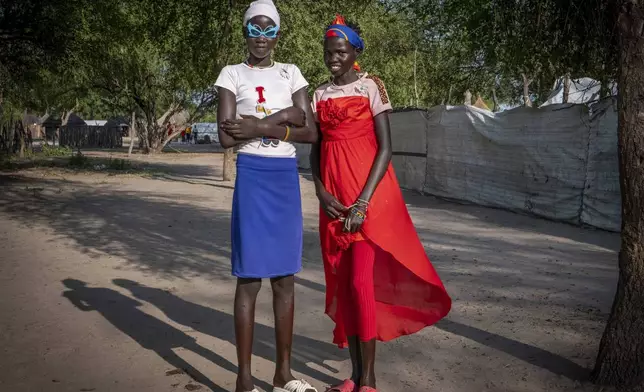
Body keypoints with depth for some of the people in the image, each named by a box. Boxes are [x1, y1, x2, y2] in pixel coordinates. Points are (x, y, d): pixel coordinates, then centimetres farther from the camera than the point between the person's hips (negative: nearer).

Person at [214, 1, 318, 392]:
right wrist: (283, 117, -11)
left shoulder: (291, 73, 11)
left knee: (285, 278, 8)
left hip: (287, 177, 4)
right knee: (250, 278, -1)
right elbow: (227, 136, -10)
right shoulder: (233, 74, 2)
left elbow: (312, 132, 2)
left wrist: (259, 127, -9)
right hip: (252, 176, -3)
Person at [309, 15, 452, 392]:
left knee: (361, 282, -10)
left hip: (369, 193, -5)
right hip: (333, 197, 5)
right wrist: (321, 193, -5)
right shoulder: (320, 94, 12)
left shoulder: (371, 86, -3)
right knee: (341, 283, 6)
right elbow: (316, 148, 11)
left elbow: (386, 148, -9)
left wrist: (363, 202, -17)